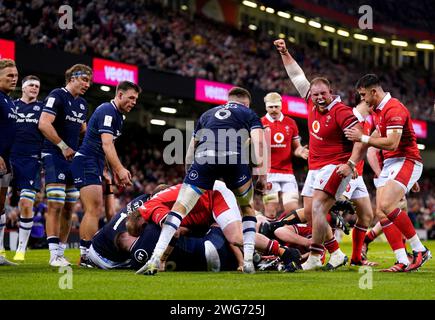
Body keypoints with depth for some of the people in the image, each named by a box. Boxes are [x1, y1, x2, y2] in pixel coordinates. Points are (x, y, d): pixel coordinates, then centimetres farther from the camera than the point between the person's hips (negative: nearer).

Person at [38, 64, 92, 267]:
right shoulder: (57, 96, -9)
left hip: (74, 159, 8)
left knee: (69, 208, 7)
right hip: (55, 157, -8)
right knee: (55, 205, -12)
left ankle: (61, 252, 14)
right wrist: (63, 146, -17)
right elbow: (44, 124, -19)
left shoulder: (82, 104, 16)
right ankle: (54, 255, -13)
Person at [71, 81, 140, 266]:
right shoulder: (107, 111, -14)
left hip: (94, 166, 11)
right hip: (86, 162, -11)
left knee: (95, 211, 10)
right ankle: (87, 255, -16)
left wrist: (116, 171, 20)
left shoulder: (118, 115, 17)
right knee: (94, 210, -15)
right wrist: (120, 169, -31)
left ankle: (86, 254, 13)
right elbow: (106, 144, -24)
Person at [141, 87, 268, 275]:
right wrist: (262, 176, 10)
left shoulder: (207, 114, 36)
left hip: (204, 158, 1)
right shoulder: (249, 114, 26)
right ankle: (248, 260, 12)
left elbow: (191, 148, 33)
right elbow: (258, 142, 8)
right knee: (247, 208, 22)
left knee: (180, 208, 4)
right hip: (235, 159, -1)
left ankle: (156, 258, -10)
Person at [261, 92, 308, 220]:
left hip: (287, 173, 3)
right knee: (270, 212, -7)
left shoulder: (290, 123, 9)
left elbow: (296, 147, 17)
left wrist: (300, 151, -6)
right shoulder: (261, 124, 0)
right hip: (269, 174, -3)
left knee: (293, 210, -6)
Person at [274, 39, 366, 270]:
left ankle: (314, 258, -15)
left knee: (317, 208, -20)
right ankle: (337, 254, 15)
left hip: (335, 166, -9)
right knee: (309, 212, 7)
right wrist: (284, 53, 16)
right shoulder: (312, 102, 5)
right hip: (315, 167, 9)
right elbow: (297, 76, 17)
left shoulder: (340, 111, -15)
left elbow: (361, 138, -19)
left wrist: (350, 164, -27)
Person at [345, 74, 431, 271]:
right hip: (389, 164, 10)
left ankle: (419, 250, -14)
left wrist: (363, 138, -19)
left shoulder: (394, 109, -17)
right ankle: (403, 262, -7)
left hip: (406, 161, -10)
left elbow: (391, 143, -25)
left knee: (387, 205, -26)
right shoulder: (376, 111, 14)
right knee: (382, 214, -5)